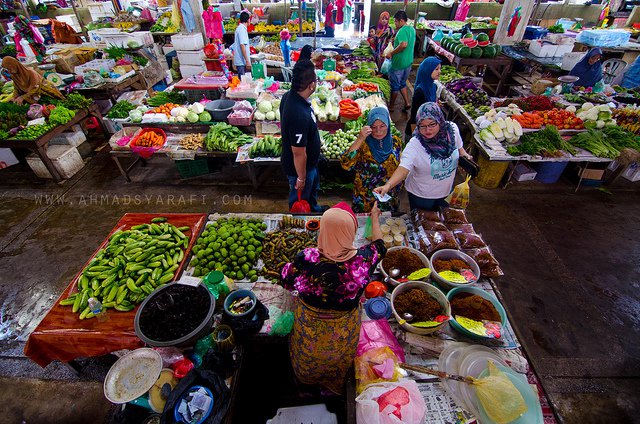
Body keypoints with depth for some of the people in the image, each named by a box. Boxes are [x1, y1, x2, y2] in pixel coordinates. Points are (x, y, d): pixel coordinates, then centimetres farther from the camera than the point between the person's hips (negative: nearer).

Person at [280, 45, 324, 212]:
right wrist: (301, 178, -18)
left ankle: (315, 210, 60)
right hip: (300, 167, -9)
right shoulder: (300, 115, -39)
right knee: (300, 200, 18)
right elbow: (299, 154, -30)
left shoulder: (289, 96, -10)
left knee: (313, 188, 33)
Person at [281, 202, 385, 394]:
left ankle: (307, 379, 65)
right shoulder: (362, 259, -31)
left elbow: (287, 281, -15)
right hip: (344, 330, 1)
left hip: (309, 328, 0)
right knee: (338, 359, 35)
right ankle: (335, 385, 63)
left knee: (308, 359, 35)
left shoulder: (306, 258, -35)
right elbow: (379, 245, -7)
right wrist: (375, 217, 9)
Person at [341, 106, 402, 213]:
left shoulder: (396, 142, -4)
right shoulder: (363, 144, -15)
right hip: (365, 199, -3)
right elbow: (345, 164, -30)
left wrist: (398, 190, 10)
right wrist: (360, 139, -33)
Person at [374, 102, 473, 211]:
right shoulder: (414, 145, -31)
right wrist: (387, 185, -57)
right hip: (421, 196, -4)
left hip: (447, 190, 5)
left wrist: (463, 154, -13)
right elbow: (403, 168, -41)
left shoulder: (452, 129, -15)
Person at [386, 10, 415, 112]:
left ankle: (391, 106, 16)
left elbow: (404, 44, -33)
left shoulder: (402, 30, -19)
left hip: (399, 63, -9)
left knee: (394, 86, 4)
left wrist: (391, 53, -24)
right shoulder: (412, 29, 10)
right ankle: (407, 103, 16)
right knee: (402, 83, 21)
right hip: (408, 62, 9)